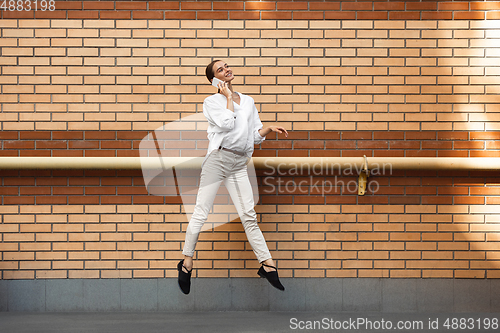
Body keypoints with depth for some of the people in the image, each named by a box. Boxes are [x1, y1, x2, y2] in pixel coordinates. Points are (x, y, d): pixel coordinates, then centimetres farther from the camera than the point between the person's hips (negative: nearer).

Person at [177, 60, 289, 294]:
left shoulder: (248, 101, 19)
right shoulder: (211, 101, 4)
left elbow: (255, 134, 19)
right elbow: (227, 124, -13)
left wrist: (269, 129, 0)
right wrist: (229, 97, -2)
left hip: (240, 164, 4)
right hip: (218, 158, -4)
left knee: (249, 215, 0)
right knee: (201, 213, -5)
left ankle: (267, 264, 0)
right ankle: (187, 262, 5)